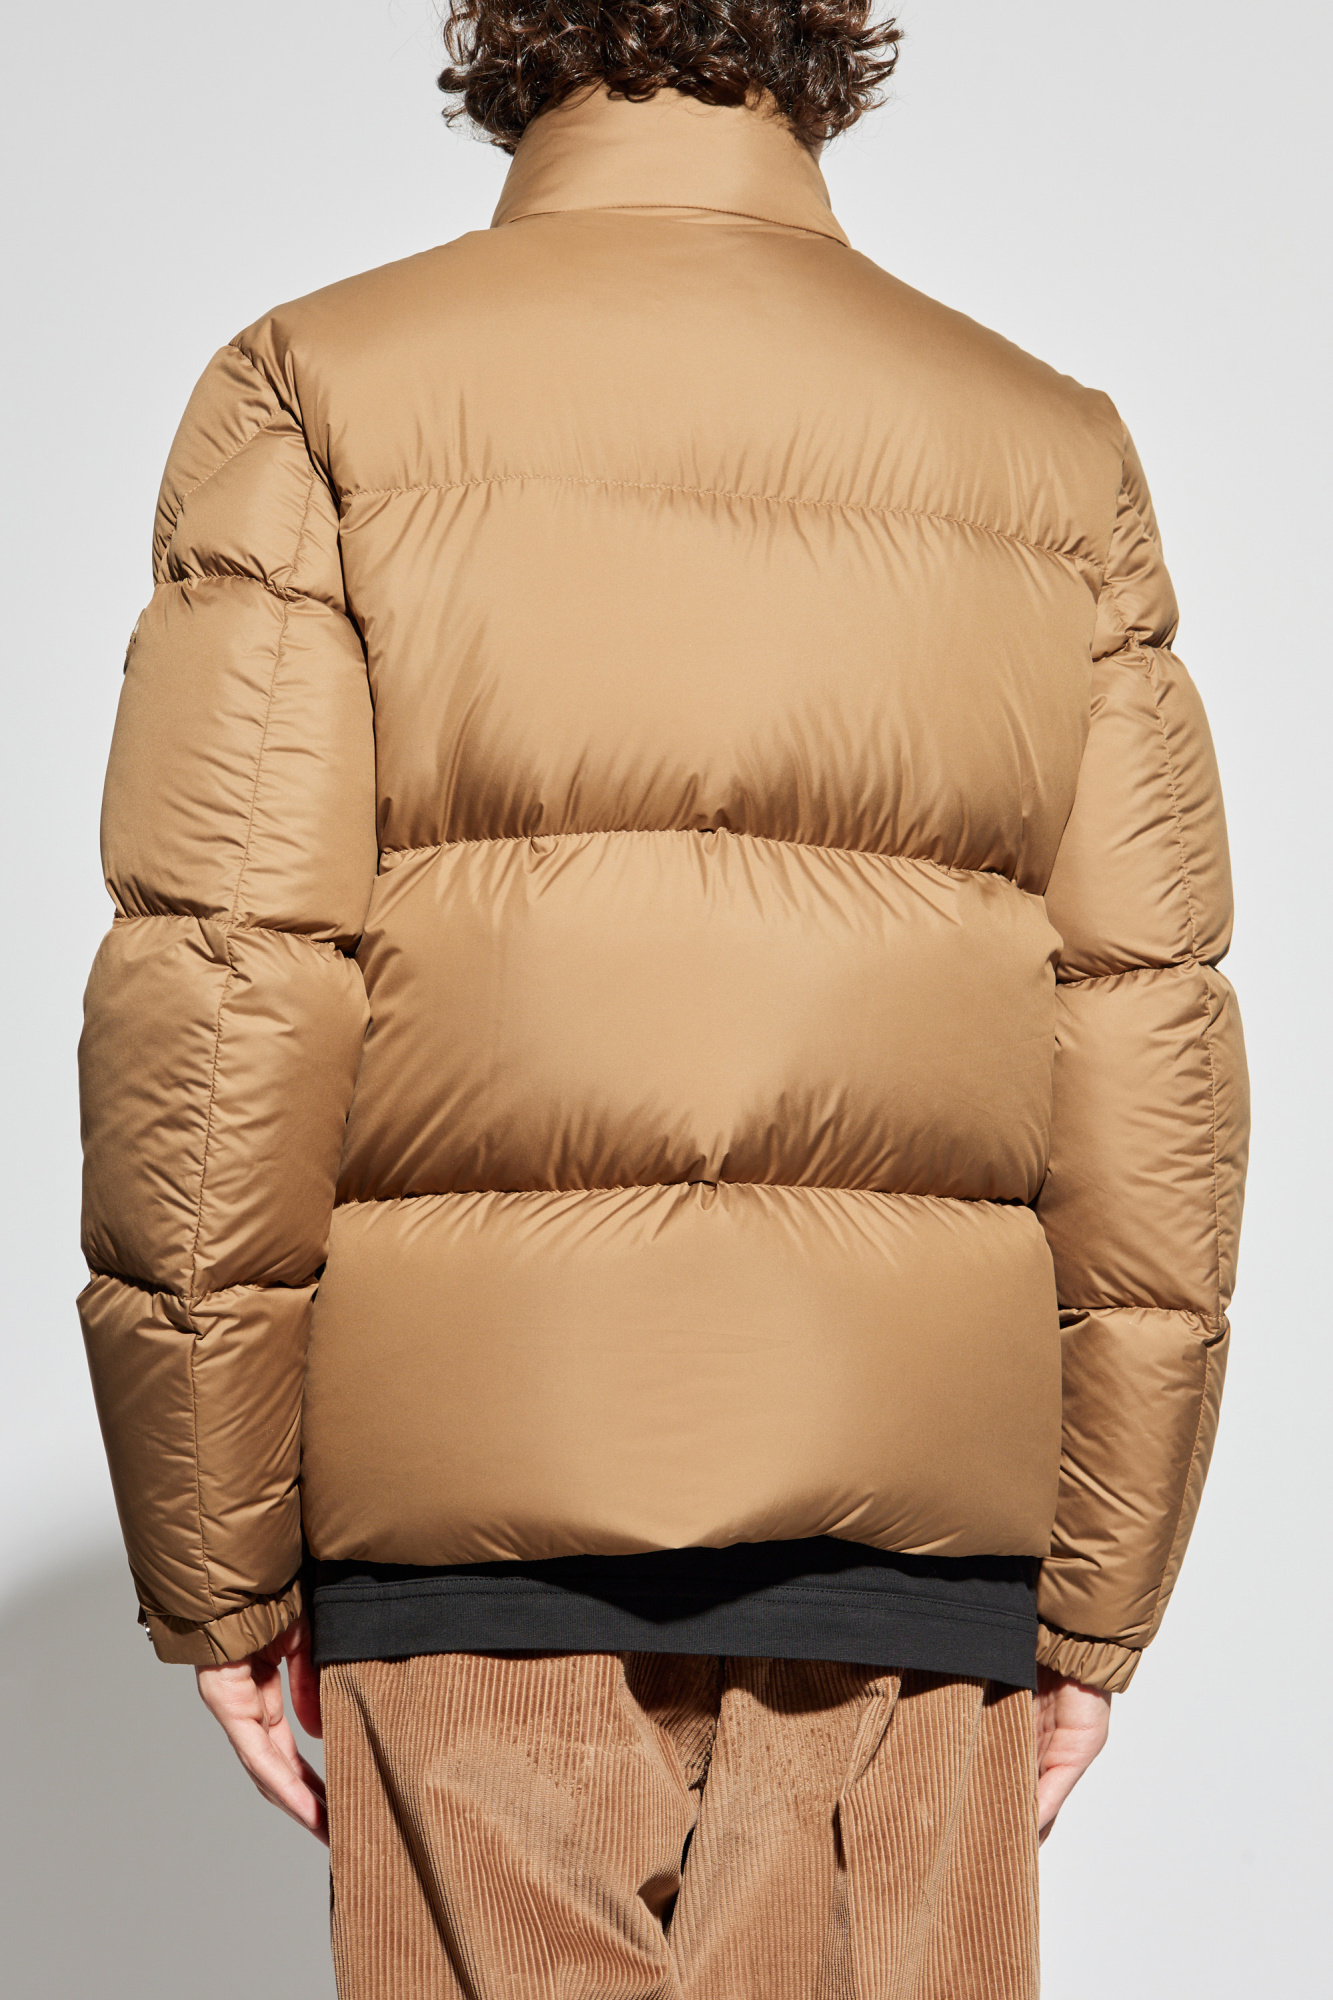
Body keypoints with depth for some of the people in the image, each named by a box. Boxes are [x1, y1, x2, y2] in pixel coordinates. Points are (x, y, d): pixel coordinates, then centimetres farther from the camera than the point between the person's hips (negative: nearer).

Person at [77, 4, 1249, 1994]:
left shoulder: (320, 393, 1)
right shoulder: (1050, 450, 8)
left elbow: (215, 1000, -6)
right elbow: (1146, 1049, 3)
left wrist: (216, 1573, 0)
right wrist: (1097, 1602, 9)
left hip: (477, 1495, -1)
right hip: (910, 1507, 2)